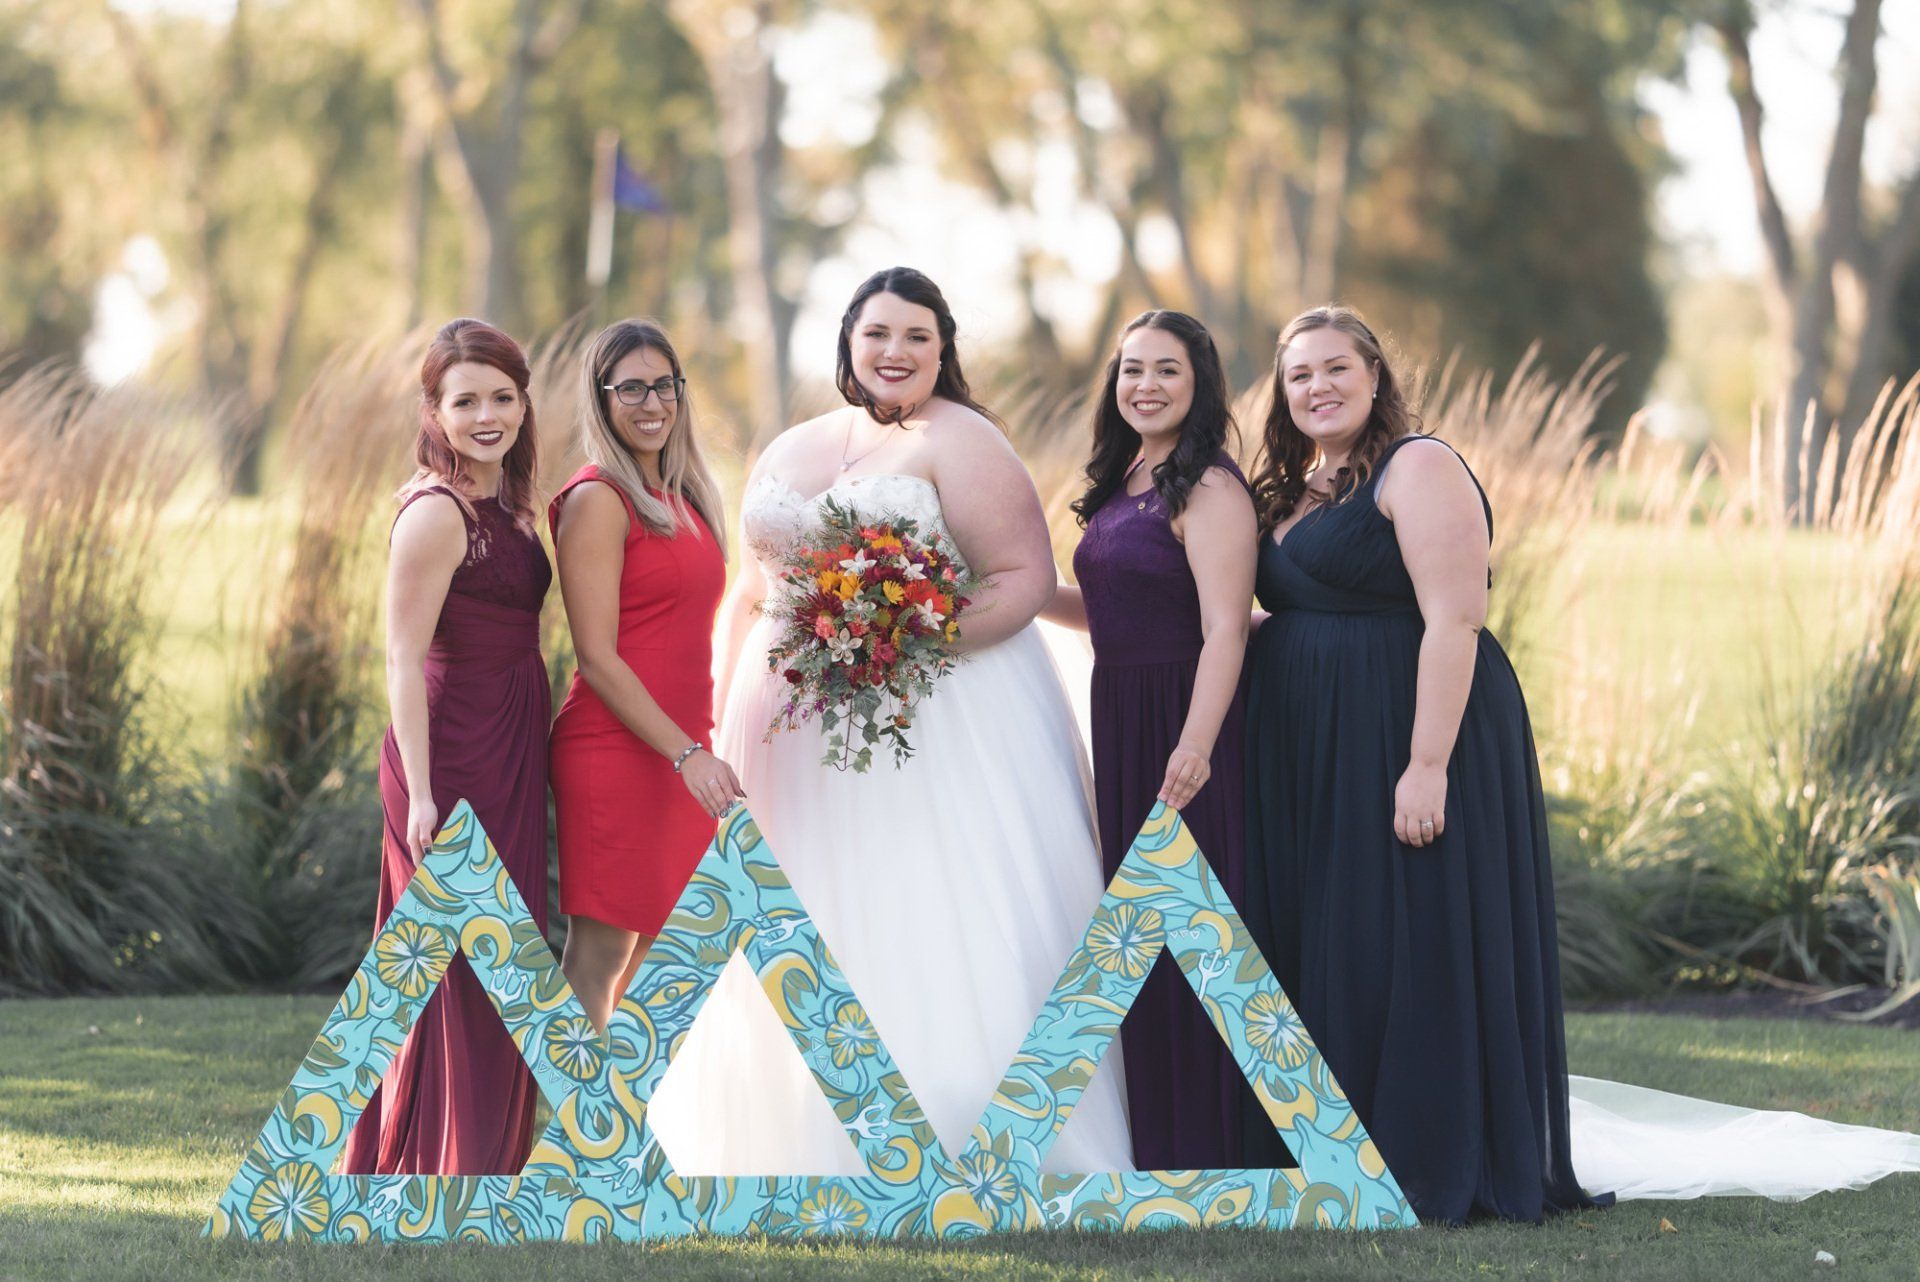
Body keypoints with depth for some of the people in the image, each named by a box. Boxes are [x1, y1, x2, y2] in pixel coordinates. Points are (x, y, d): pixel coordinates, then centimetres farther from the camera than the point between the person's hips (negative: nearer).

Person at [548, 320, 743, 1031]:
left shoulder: (681, 496, 15)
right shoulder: (597, 499, -10)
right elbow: (598, 658, -15)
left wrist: (701, 747, 14)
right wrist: (687, 754, -19)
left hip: (681, 752, 8)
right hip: (615, 751, -8)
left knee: (650, 954, 11)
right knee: (599, 954, -6)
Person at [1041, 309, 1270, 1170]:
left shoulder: (1209, 491, -14)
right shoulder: (1124, 483, 13)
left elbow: (1224, 630, -21)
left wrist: (1194, 745, -32)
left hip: (1184, 724, -9)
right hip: (1121, 721, 9)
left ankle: (1203, 1149, 4)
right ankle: (1151, 1140, 22)